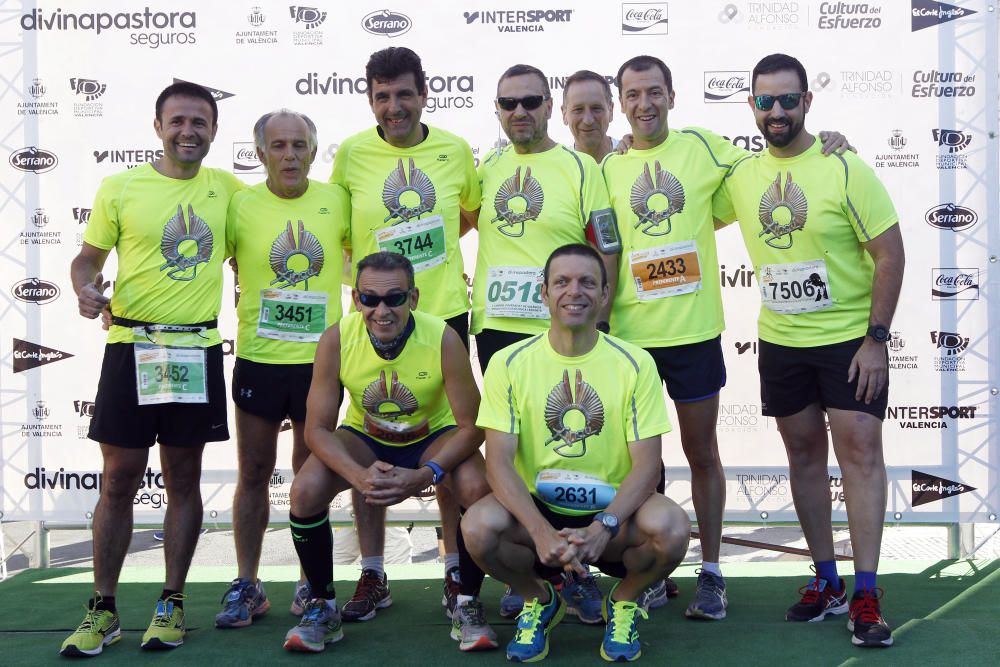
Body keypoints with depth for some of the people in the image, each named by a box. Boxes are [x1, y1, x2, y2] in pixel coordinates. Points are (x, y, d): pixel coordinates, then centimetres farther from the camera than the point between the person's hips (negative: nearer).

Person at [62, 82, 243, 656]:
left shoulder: (228, 189, 7)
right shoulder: (121, 188, 1)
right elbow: (89, 255, 7)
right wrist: (86, 287, -14)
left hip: (198, 349, 2)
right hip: (132, 345, -1)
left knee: (184, 479, 7)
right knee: (120, 480, 2)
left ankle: (172, 605, 18)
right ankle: (104, 610, 13)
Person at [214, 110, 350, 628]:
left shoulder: (337, 201, 1)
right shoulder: (240, 205, -4)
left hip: (320, 361, 1)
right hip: (259, 360, -1)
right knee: (254, 475, 7)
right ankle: (246, 586, 19)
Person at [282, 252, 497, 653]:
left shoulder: (444, 339, -27)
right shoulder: (336, 340, -23)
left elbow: (471, 424, -21)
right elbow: (317, 428, -19)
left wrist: (425, 475, -37)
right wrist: (358, 475, -37)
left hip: (433, 437, -1)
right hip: (365, 438, 1)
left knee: (479, 490, -30)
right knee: (305, 491, -24)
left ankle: (467, 605, -4)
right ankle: (323, 607, 0)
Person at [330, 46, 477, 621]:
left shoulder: (455, 150, 1)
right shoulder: (351, 154, -3)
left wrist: (437, 250, 9)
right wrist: (369, 270, 0)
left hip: (445, 313, 1)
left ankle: (458, 570, 20)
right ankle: (373, 576, 17)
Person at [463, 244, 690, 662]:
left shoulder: (634, 363, -4)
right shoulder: (510, 363, -4)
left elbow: (647, 464, -9)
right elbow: (499, 461, -11)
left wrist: (604, 526, -26)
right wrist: (541, 532, -27)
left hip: (613, 515, 0)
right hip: (536, 510, 0)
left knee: (671, 528, -31)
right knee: (478, 527, -30)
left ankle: (624, 601, 6)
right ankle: (538, 600, 5)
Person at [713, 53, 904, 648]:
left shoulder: (845, 169, -12)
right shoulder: (741, 176, 1)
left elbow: (890, 253, -11)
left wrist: (876, 338, -15)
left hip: (850, 338, -4)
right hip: (780, 341, 5)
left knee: (860, 448, -8)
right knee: (804, 452, 10)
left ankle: (866, 594, -3)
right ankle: (827, 582, 22)